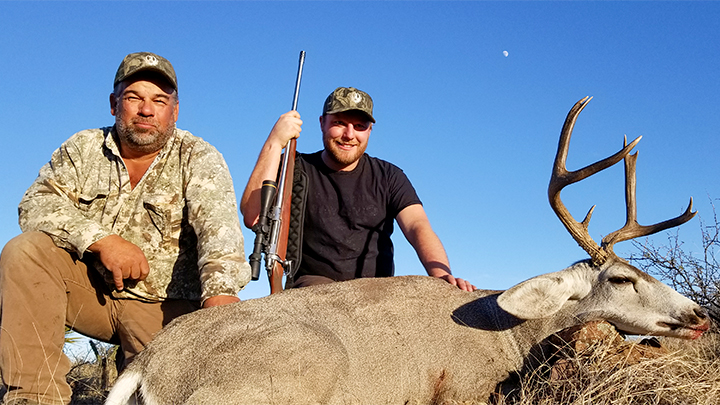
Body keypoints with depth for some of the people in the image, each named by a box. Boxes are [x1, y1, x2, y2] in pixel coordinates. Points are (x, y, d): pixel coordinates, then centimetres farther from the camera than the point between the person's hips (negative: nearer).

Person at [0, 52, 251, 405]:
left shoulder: (198, 159, -6)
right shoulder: (82, 148, 5)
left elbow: (217, 224, -23)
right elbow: (36, 205, -7)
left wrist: (220, 290, -43)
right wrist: (101, 240, -23)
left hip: (164, 305, -3)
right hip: (90, 289, 4)